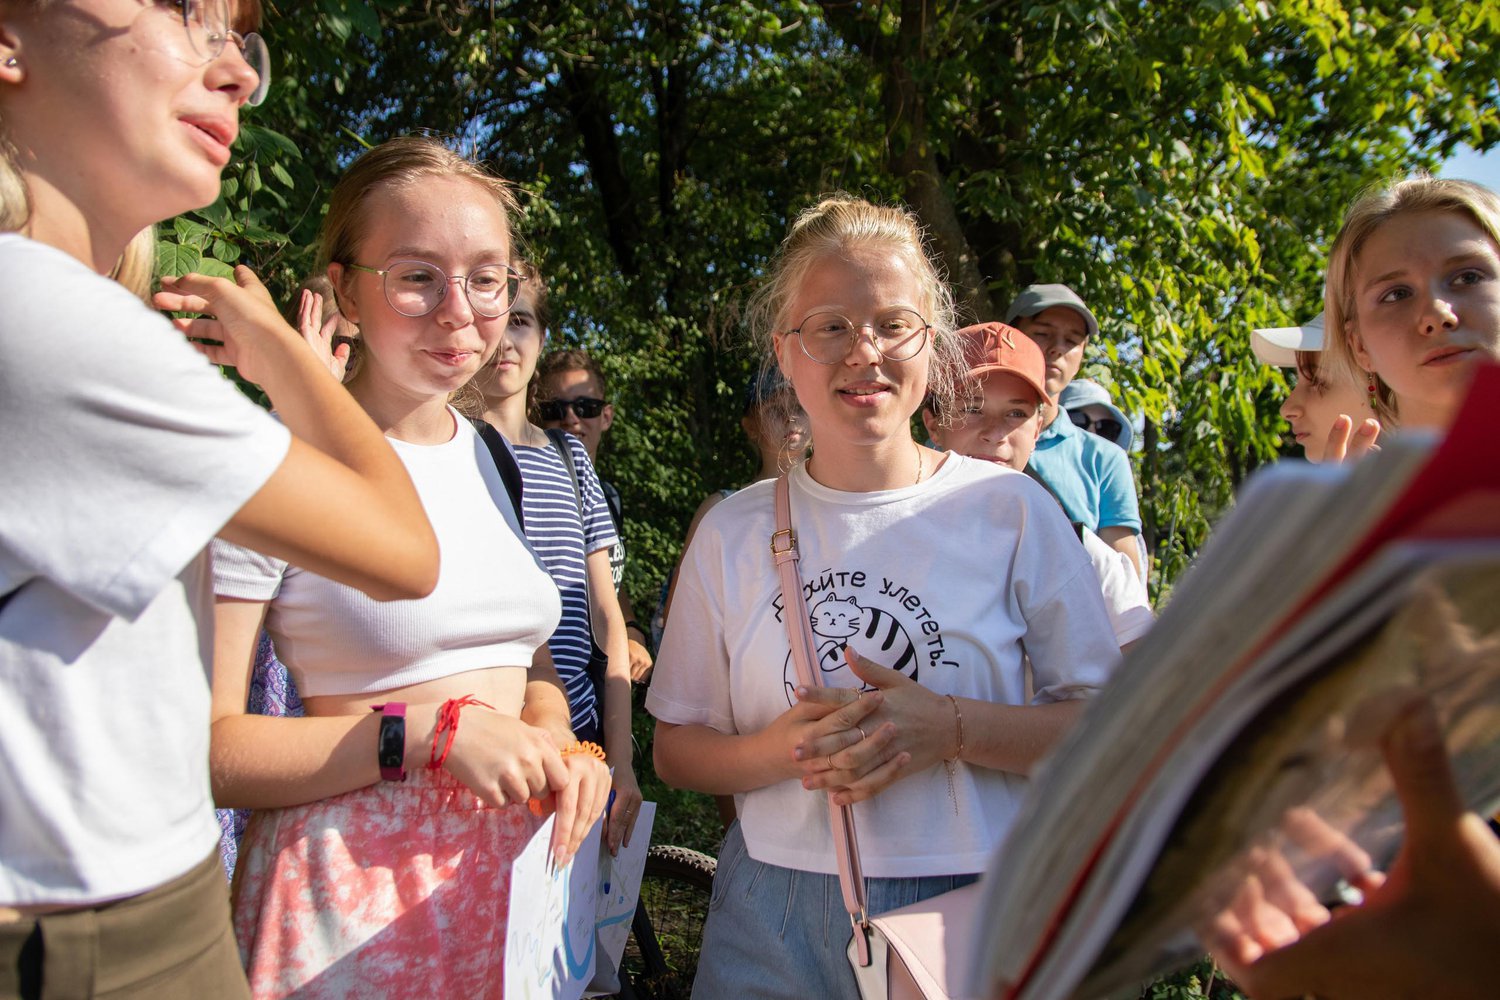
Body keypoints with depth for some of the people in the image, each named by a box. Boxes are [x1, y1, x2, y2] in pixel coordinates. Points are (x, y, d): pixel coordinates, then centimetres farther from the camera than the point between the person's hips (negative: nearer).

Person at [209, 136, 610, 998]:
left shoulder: (507, 459, 6)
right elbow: (203, 745, -15)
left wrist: (558, 741, -5)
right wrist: (430, 734, -23)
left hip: (518, 859, 6)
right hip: (356, 880, -6)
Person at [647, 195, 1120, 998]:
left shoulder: (1010, 511, -5)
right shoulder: (732, 532, -1)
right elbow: (677, 751, 3)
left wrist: (951, 729, -18)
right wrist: (782, 748, -16)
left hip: (973, 912, -1)